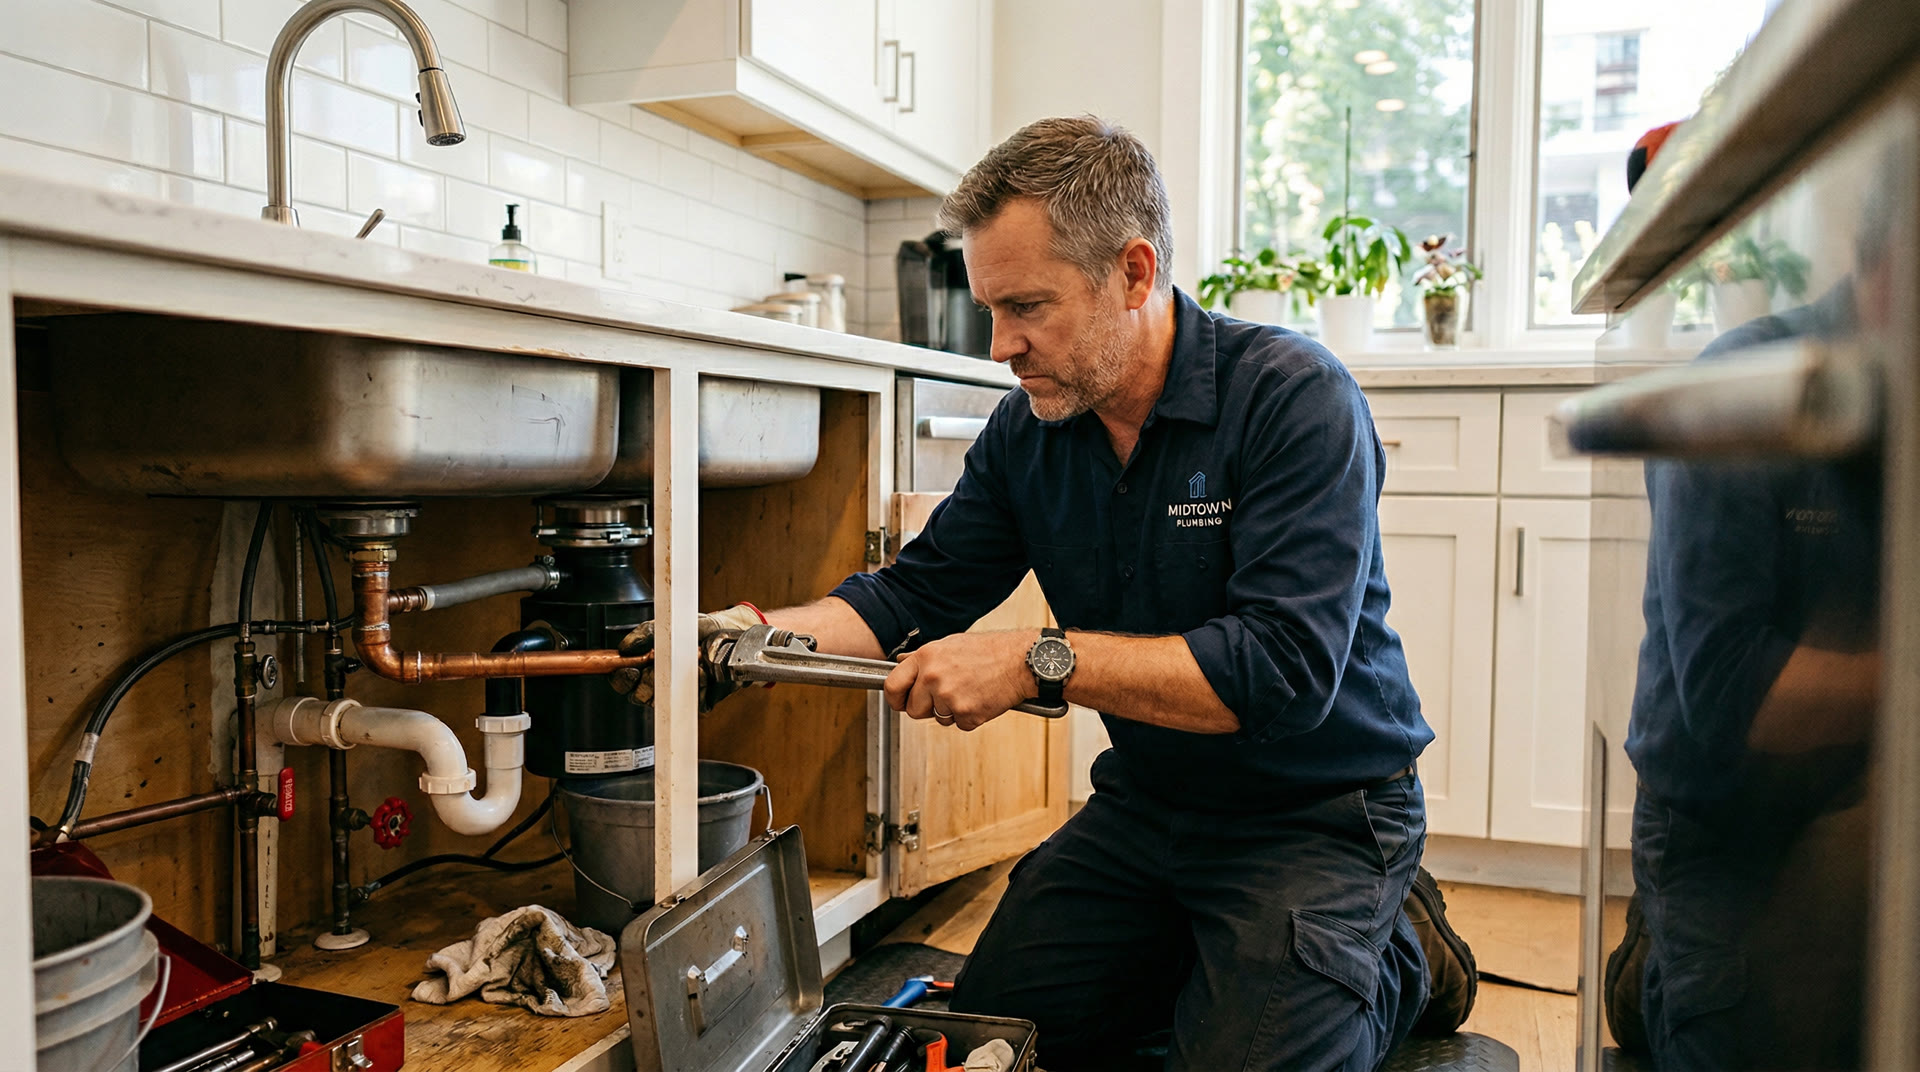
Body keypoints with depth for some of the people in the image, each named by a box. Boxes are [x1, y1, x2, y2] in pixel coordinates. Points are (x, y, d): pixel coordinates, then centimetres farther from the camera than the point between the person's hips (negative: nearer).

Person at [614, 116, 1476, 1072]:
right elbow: (917, 593, 2)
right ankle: (1208, 956, 25)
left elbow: (1285, 669, -31)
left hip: (1319, 810, -5)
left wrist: (1039, 661, -31)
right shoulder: (1027, 430, -3)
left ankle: (1400, 959, 12)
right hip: (1145, 803, 6)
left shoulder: (1296, 398, -23)